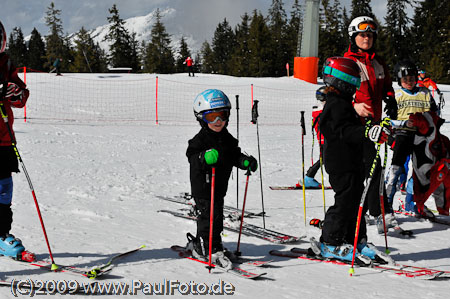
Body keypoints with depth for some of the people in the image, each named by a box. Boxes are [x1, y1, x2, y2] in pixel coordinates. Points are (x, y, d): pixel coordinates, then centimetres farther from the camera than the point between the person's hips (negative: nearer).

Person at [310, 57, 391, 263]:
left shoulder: (342, 103, 17)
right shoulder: (337, 105, -17)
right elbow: (345, 132, -29)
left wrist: (372, 128, 36)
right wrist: (368, 132, -42)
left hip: (351, 162, 11)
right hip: (341, 163, -11)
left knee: (355, 199, 13)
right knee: (345, 202, -8)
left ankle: (356, 240, 21)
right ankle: (330, 243, -1)